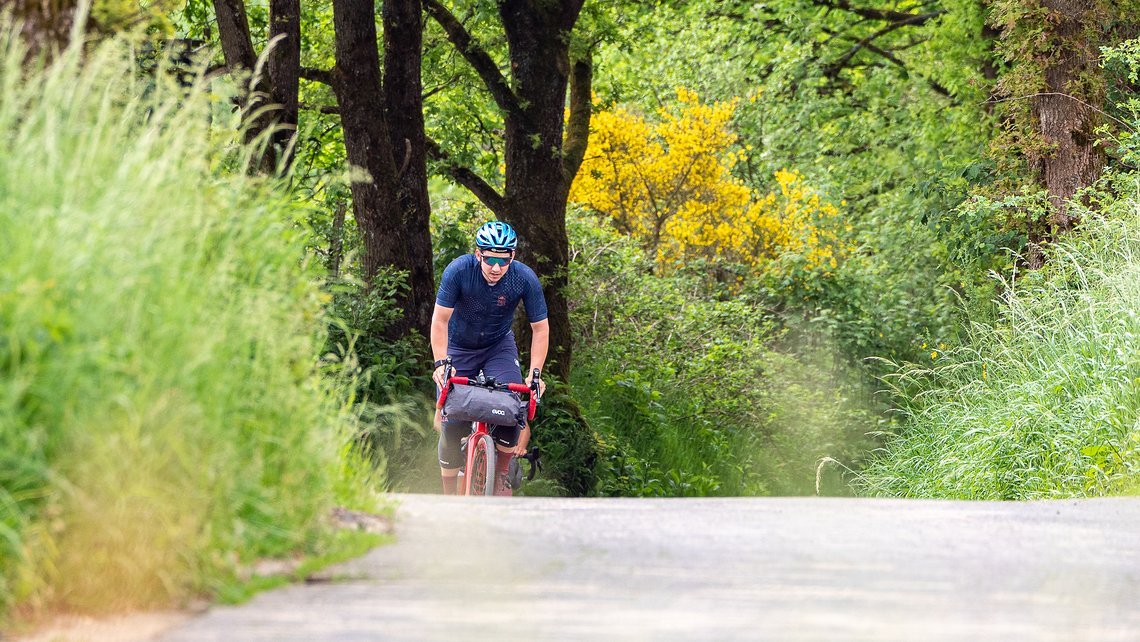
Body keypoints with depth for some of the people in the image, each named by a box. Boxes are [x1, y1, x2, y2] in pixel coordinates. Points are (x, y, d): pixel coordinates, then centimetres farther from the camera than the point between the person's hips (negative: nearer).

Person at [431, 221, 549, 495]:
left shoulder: (525, 279, -23)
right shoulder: (459, 270, -27)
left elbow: (540, 328, -14)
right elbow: (440, 320, -22)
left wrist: (535, 373, -24)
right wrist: (441, 363, -33)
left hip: (499, 346, 1)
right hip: (459, 349, -1)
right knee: (451, 423, -10)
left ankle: (502, 472, -5)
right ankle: (449, 495, 8)